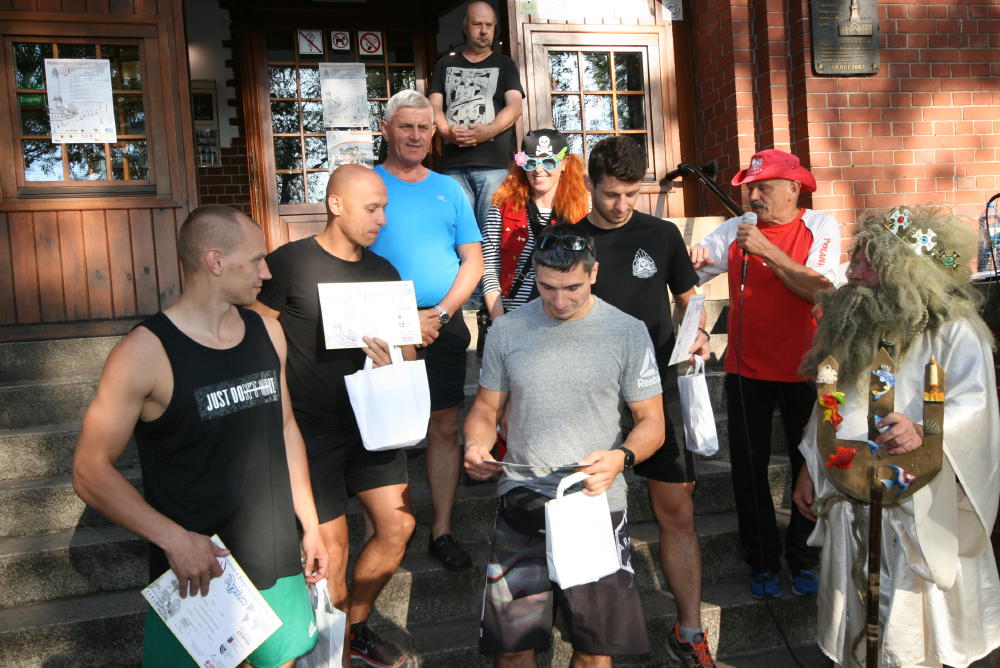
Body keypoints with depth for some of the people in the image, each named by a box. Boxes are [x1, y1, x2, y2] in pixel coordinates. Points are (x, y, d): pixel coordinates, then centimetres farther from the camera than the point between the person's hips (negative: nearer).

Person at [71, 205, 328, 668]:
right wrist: (173, 539, -22)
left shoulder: (267, 331, 1)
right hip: (195, 572, -5)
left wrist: (310, 524, 12)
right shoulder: (146, 352, -17)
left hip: (277, 561, 5)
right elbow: (91, 470, -14)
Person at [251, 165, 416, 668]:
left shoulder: (383, 273, 7)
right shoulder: (290, 263, -10)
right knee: (332, 551, 0)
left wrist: (394, 363, -13)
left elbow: (409, 353, 9)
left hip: (368, 422, 6)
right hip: (310, 429, -6)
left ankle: (356, 627, 32)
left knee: (397, 526, 6)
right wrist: (274, 417, -13)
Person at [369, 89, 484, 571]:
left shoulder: (449, 189, 12)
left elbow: (473, 260, 8)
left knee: (445, 427, 7)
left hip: (444, 326, 3)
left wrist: (440, 312, -7)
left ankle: (442, 532, 18)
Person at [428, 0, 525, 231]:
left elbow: (514, 107, 0)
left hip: (494, 162, -2)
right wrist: (446, 132, -13)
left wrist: (488, 131, -18)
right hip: (453, 163, 2)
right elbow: (434, 107, 9)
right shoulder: (445, 65, 19)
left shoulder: (504, 64, 14)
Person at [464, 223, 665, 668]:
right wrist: (475, 445, -13)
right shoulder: (506, 331, 1)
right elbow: (486, 409, 9)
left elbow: (651, 422, 1)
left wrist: (621, 458, -20)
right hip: (522, 504, 1)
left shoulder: (628, 333, -3)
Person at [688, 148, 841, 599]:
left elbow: (820, 290, -19)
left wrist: (766, 250, -22)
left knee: (809, 465, 11)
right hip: (746, 369, 2)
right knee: (748, 467, 8)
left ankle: (803, 558, 31)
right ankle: (763, 561, 26)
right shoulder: (734, 230, 1)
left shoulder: (820, 227, -4)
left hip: (804, 368, -1)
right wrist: (691, 259, -24)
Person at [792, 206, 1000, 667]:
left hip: (917, 508, -6)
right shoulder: (851, 327, 10)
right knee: (852, 623, 17)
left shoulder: (953, 332, -10)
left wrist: (924, 432, -41)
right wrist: (809, 469, 18)